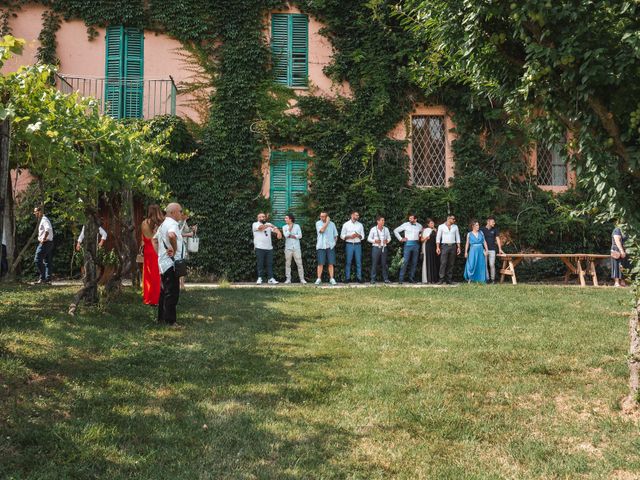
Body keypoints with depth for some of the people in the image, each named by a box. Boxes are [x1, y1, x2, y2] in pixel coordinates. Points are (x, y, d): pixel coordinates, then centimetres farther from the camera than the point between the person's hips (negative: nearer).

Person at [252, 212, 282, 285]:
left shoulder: (269, 225, 17)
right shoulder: (255, 224, 3)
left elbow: (275, 228, 1)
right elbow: (260, 227, -18)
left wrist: (278, 232, -21)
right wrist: (268, 225, -21)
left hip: (269, 247, 4)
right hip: (259, 248, -4)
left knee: (270, 264, 2)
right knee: (260, 264, -2)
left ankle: (271, 278, 3)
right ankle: (260, 278, 3)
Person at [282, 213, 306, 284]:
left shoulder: (297, 226, 6)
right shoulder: (284, 227, 8)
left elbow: (300, 235, -4)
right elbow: (286, 235, -9)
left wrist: (291, 236, -6)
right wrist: (290, 228, -6)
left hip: (296, 247, -1)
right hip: (288, 248, 1)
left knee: (299, 263, -3)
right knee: (287, 264, 1)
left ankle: (302, 279, 1)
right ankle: (288, 279, 6)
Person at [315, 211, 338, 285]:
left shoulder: (332, 224, 10)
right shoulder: (318, 223, 3)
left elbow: (335, 235, 15)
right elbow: (322, 230, -16)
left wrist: (334, 242, 2)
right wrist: (327, 222, -9)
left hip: (330, 246, 2)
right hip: (321, 246, -2)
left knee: (331, 263, -1)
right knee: (320, 263, -4)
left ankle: (331, 279, 4)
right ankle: (319, 279, 1)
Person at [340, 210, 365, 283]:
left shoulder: (360, 225, 12)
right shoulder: (346, 225, 5)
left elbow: (362, 237, 11)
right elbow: (342, 236, 3)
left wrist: (358, 235, -10)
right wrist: (350, 236, -11)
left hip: (358, 245, 2)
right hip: (349, 245, -2)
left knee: (359, 262, -1)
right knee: (348, 262, -2)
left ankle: (359, 278, 2)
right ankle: (347, 278, 2)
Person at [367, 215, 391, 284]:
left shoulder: (386, 229, 7)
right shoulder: (373, 229, -1)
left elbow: (389, 238, 13)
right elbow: (369, 239, 2)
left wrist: (387, 241, -9)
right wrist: (375, 241, -15)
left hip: (384, 248, 2)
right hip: (376, 247, -2)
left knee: (384, 263, 4)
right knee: (374, 263, -1)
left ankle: (385, 278, 11)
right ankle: (373, 279, 5)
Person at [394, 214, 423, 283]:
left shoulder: (419, 226, 9)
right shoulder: (405, 225, 0)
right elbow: (395, 231, 4)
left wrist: (420, 237, 10)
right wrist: (400, 239, -1)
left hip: (416, 245, 3)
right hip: (408, 244, -3)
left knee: (414, 262, 5)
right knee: (405, 262, -9)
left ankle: (411, 278, 12)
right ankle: (401, 278, -7)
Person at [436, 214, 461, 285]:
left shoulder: (455, 227, 11)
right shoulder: (441, 226, 2)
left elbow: (457, 237, 13)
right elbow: (438, 237, 1)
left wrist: (458, 247, 6)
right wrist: (437, 247, -6)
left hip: (453, 246, 3)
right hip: (444, 246, -3)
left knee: (451, 264, 2)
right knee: (443, 263, -12)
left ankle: (449, 279, 6)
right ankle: (441, 279, -11)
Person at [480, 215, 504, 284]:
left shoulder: (495, 229, 6)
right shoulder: (482, 229, 3)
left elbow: (497, 239, 5)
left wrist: (500, 249, -1)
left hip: (492, 250, 0)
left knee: (492, 265, -7)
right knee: (485, 265, 0)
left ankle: (492, 279, 2)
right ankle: (487, 278, 8)